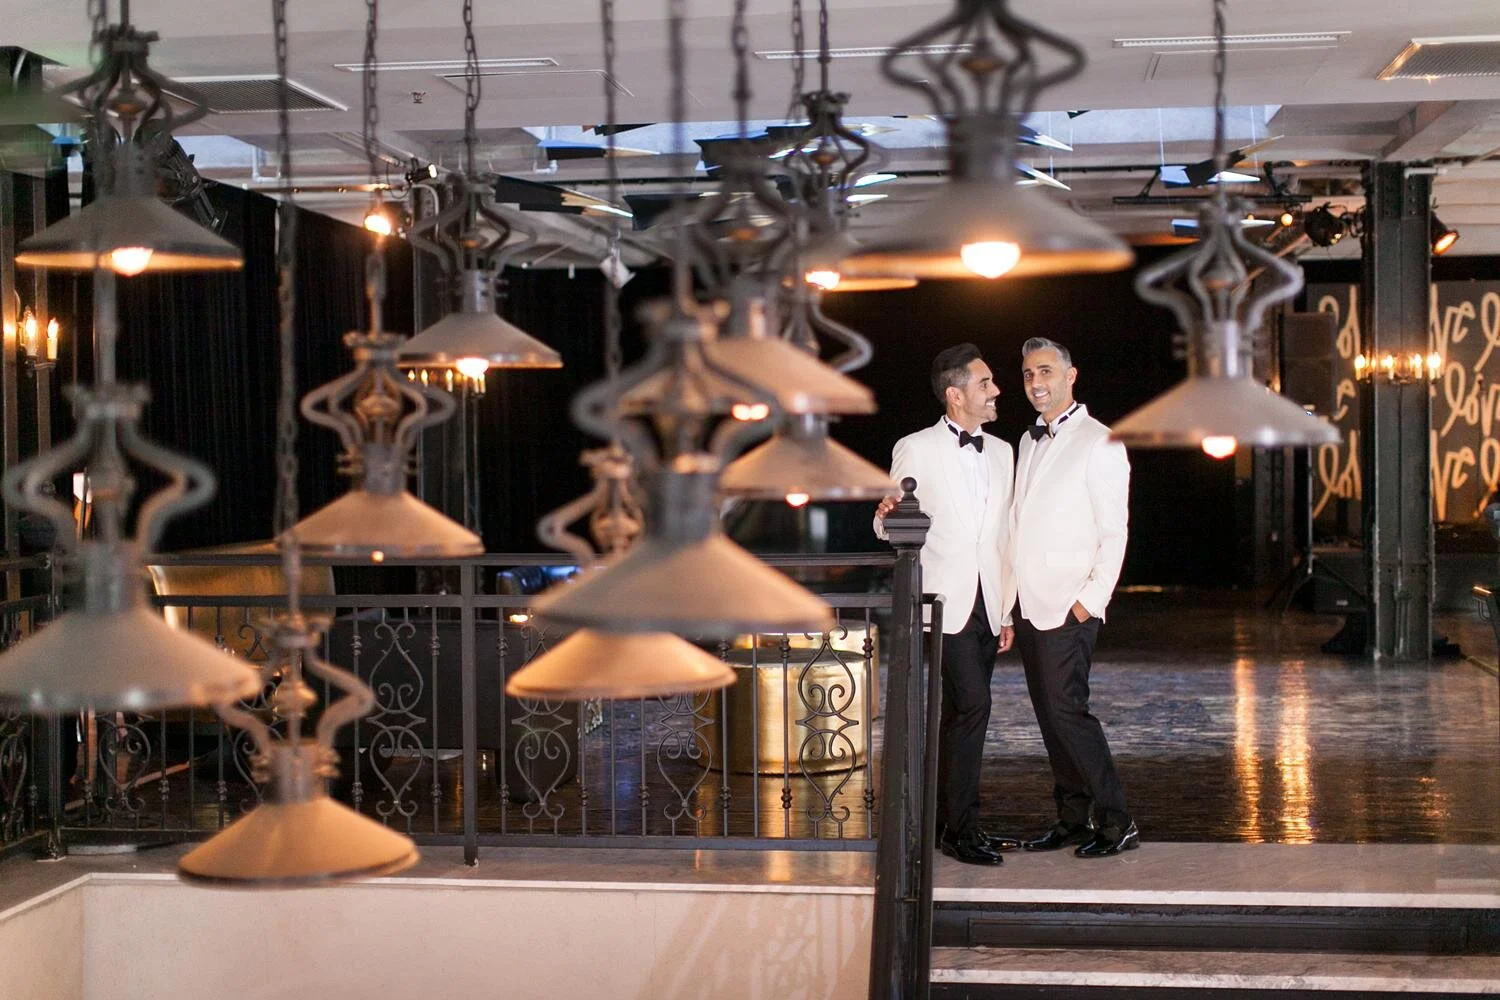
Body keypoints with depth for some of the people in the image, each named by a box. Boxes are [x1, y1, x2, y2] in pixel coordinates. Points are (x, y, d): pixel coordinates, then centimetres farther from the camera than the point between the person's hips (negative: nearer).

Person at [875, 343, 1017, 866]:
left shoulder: (1001, 452, 16)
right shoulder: (915, 450, -1)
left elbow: (1004, 537, 18)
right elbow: (887, 527, 2)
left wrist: (1007, 611, 14)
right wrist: (888, 515, -23)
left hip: (987, 605, 6)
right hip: (945, 602, -6)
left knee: (960, 714, 9)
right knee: (971, 706, -15)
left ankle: (951, 823, 16)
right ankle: (960, 827, -9)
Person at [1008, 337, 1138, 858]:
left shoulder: (1098, 443, -7)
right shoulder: (1029, 443, 17)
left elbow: (1114, 532, -10)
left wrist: (1090, 601, -15)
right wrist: (1011, 601, 12)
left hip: (1069, 607, -8)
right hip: (1029, 606, 8)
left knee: (1066, 708, -12)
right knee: (1048, 714, 9)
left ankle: (1115, 821, -3)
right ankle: (1072, 819, 16)